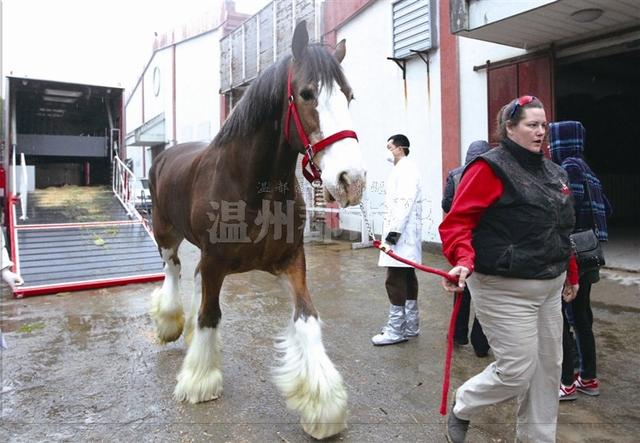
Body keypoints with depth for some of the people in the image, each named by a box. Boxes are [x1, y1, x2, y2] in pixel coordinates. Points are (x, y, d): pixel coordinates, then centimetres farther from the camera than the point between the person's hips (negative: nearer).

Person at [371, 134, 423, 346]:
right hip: (402, 235, 10)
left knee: (395, 281, -7)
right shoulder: (401, 170, 19)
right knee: (407, 279, 14)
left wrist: (394, 233, -24)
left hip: (402, 235, -10)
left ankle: (396, 330, -1)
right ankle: (411, 325, 23)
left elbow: (405, 203, -21)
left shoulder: (406, 170, -12)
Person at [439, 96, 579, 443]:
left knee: (547, 369, 16)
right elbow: (457, 222, -18)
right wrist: (464, 260, -34)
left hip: (549, 287, 8)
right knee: (516, 371, -3)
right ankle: (461, 409, 25)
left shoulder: (552, 172, 13)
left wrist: (571, 272, 25)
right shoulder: (491, 167, -12)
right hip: (506, 290, -8)